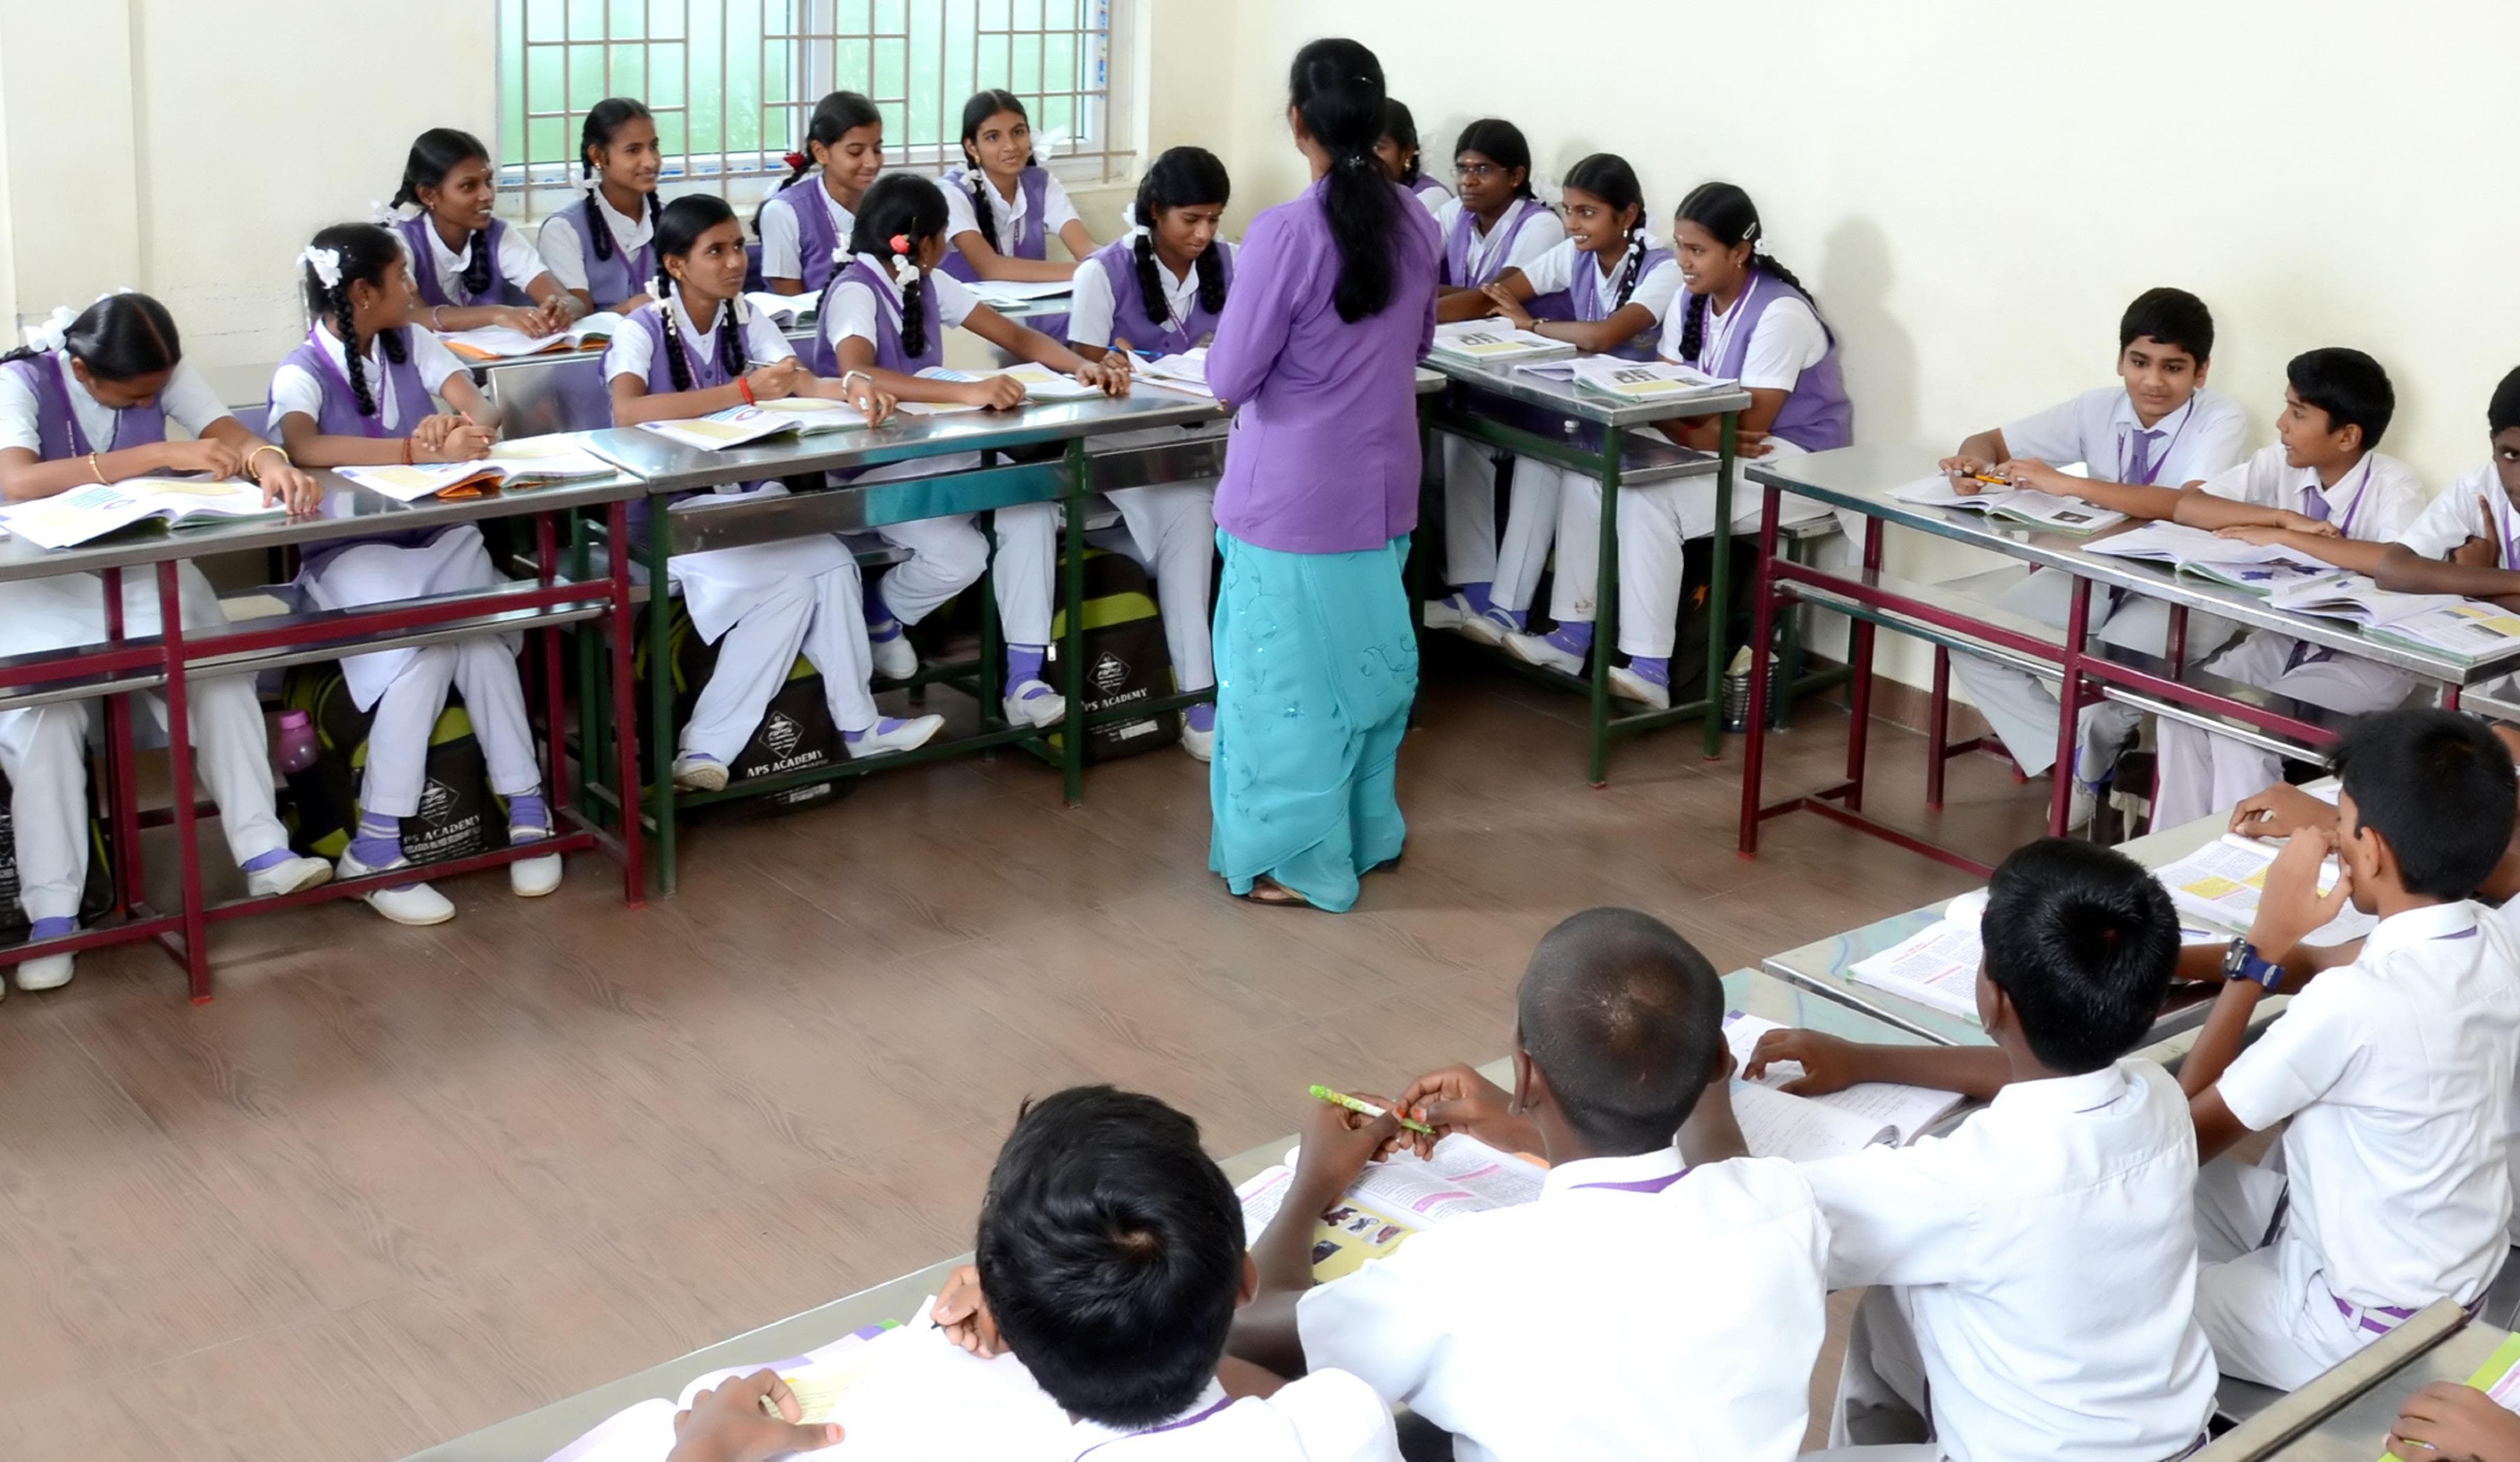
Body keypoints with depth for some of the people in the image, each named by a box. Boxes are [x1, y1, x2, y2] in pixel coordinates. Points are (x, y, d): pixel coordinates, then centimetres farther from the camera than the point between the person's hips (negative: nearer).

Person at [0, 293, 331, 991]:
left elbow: (229, 431, -14)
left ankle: (263, 853, -16)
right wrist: (161, 454, -40)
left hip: (148, 561, 4)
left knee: (222, 673, -22)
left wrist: (269, 461, -40)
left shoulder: (162, 370, -5)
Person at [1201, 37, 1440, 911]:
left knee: (1290, 672, 5)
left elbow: (1229, 381, -15)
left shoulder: (1284, 233, -20)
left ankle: (1299, 860, 15)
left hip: (1294, 494, -6)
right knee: (1370, 659, 19)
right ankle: (1367, 830, 33)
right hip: (1381, 485, 6)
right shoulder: (1416, 224, 0)